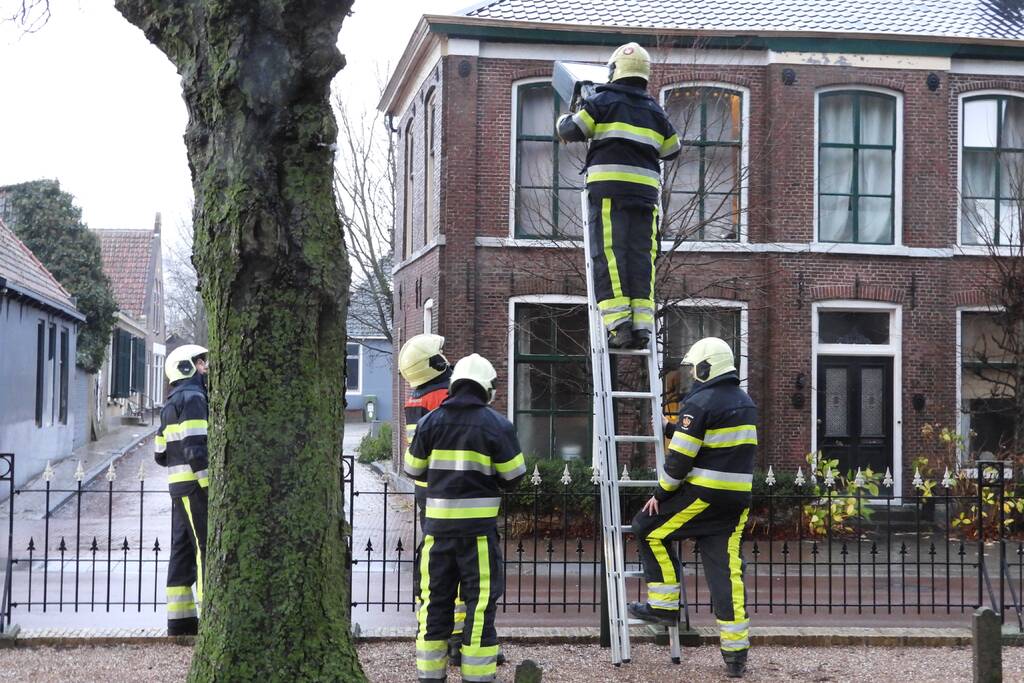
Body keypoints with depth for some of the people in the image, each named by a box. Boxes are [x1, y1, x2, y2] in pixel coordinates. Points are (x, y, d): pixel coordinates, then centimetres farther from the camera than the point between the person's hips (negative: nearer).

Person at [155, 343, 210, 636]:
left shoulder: (170, 404, 21)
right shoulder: (192, 397, -9)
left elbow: (161, 455, 20)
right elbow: (195, 447, -19)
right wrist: (209, 482, -20)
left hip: (178, 486, 10)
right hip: (195, 484, -10)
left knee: (183, 549, 9)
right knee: (207, 547, -9)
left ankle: (180, 620, 12)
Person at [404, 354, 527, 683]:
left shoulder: (430, 422, 3)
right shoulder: (497, 424, -6)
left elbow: (413, 469, 10)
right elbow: (514, 474, -4)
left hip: (438, 523, 3)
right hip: (479, 524, -3)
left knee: (436, 598, 12)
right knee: (480, 600, 2)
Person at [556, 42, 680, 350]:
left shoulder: (604, 101, 3)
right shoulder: (655, 110, 17)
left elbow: (571, 131, 0)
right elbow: (672, 149, 25)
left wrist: (564, 120, 23)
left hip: (609, 188, -4)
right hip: (645, 188, 4)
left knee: (609, 254, -6)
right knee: (641, 256, 4)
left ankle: (618, 323, -16)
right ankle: (642, 325, -3)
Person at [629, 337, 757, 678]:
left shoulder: (700, 403, -11)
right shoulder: (746, 402, 14)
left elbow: (679, 458, -14)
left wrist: (660, 493, -2)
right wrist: (672, 430, 26)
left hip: (703, 495, -7)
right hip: (738, 497, 7)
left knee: (649, 528, 12)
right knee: (727, 570, 6)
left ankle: (664, 605, 11)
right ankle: (736, 654, 5)